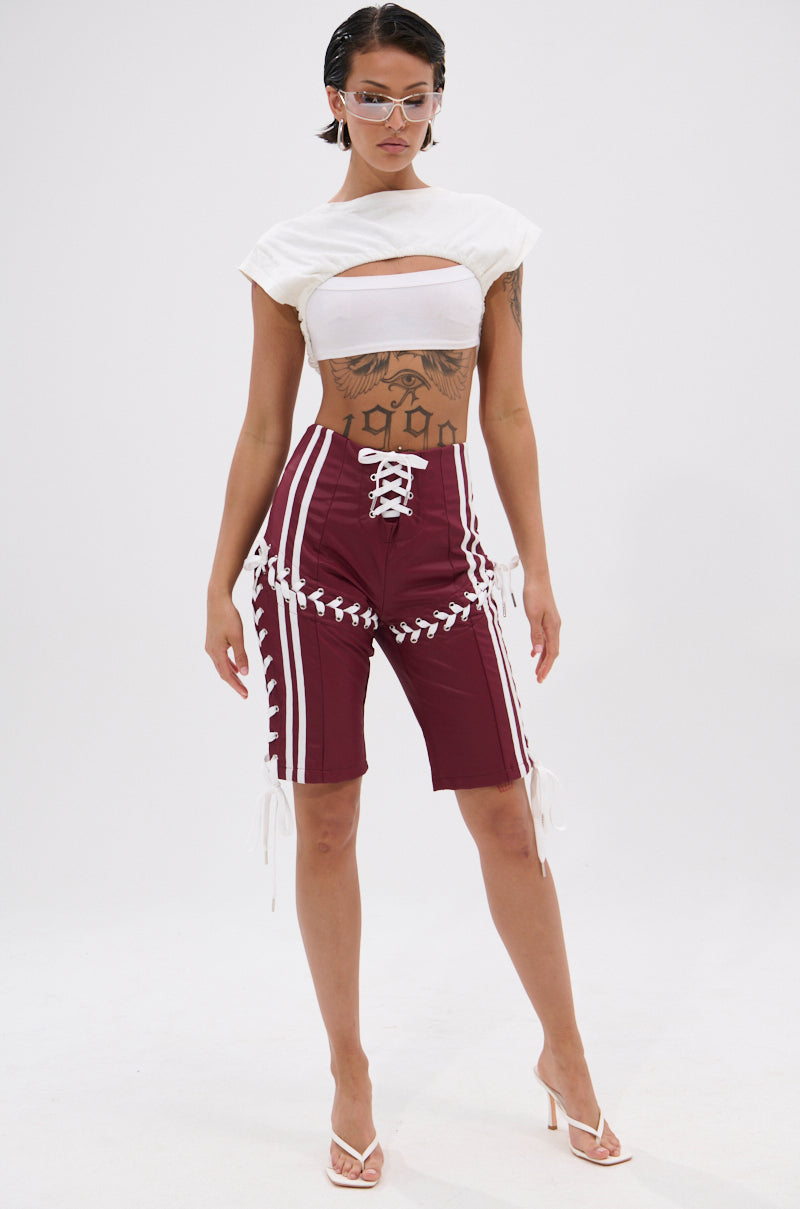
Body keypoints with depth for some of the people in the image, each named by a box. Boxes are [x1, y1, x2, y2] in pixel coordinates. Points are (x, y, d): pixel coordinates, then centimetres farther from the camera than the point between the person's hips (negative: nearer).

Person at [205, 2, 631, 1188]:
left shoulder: (488, 231, 8)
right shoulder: (290, 251, 6)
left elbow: (507, 415, 9)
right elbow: (262, 431, 8)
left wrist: (538, 567, 4)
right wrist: (220, 586, 6)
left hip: (440, 531, 1)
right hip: (320, 521, 0)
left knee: (507, 814, 2)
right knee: (326, 817, 2)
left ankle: (564, 1056, 23)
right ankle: (351, 1079, 19)